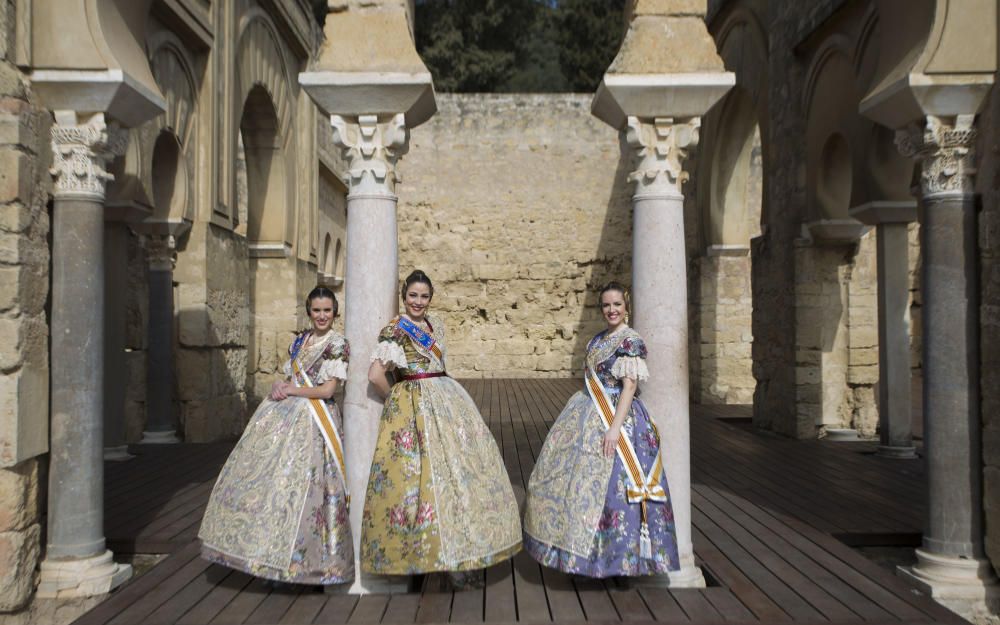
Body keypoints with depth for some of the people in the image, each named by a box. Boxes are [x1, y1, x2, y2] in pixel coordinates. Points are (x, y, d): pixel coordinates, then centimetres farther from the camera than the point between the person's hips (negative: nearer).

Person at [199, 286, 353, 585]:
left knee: (298, 483, -6)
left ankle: (299, 557, 7)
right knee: (268, 476, 5)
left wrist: (290, 390, -4)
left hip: (312, 420, -7)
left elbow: (327, 390, -12)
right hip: (284, 415, 7)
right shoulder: (300, 340, 15)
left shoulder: (337, 344, -6)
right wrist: (279, 387, -3)